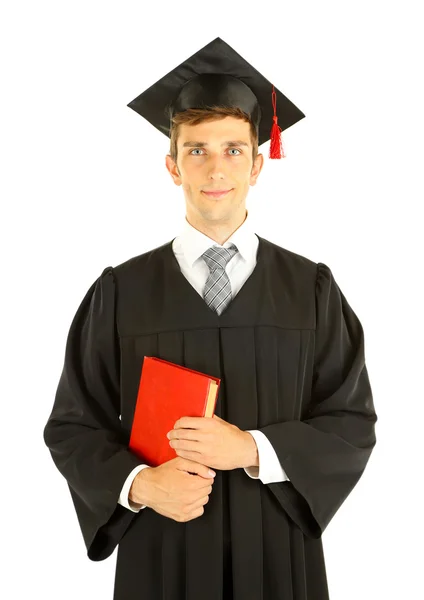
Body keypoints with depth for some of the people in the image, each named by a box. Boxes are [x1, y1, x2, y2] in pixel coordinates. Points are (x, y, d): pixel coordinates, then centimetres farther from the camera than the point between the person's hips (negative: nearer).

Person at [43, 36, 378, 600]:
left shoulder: (312, 289, -3)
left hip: (279, 551, 1)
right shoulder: (122, 292, -4)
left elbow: (354, 426, -2)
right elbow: (73, 426, -1)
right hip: (160, 551, 0)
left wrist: (253, 450, -17)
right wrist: (139, 485, -18)